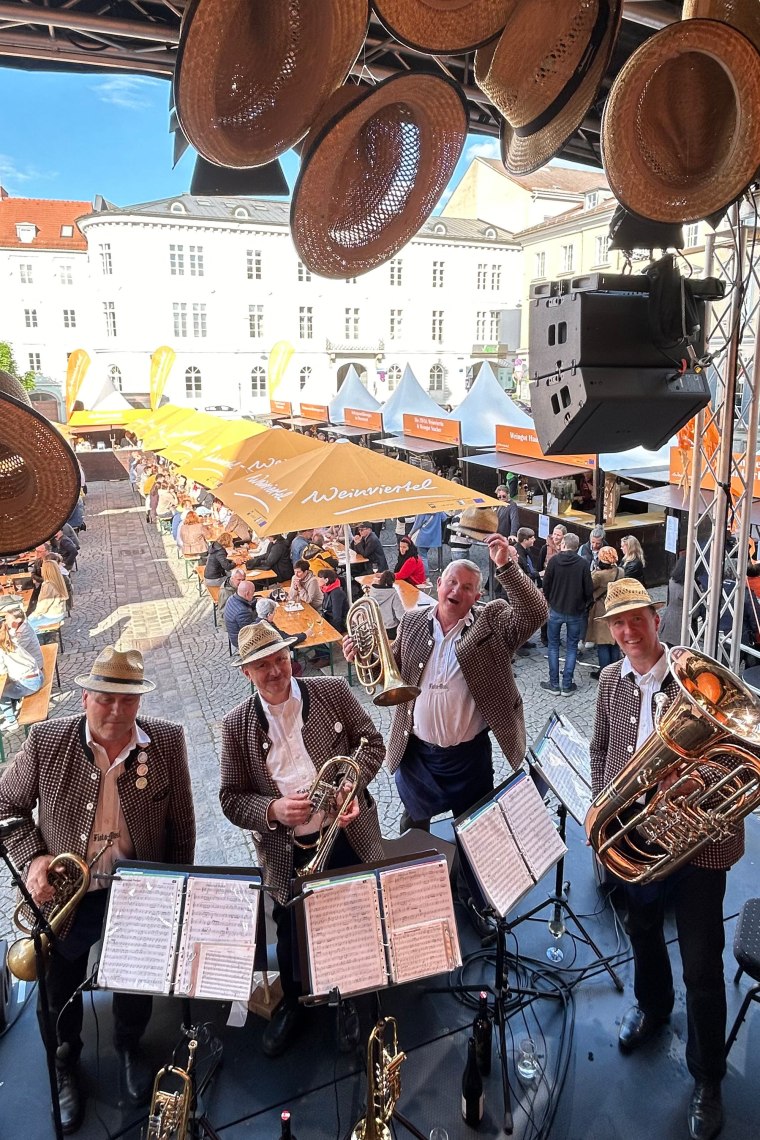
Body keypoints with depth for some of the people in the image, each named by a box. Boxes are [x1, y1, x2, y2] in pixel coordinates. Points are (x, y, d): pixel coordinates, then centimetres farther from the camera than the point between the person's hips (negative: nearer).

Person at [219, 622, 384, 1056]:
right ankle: (294, 1001, 52)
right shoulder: (236, 726, -7)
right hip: (288, 855, 0)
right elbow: (232, 798, -3)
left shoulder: (333, 691, -8)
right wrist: (272, 810, -21)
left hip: (348, 839, 0)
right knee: (291, 936, 22)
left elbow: (372, 742, 0)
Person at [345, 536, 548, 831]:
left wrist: (506, 567, -35)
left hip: (470, 755, -2)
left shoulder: (492, 622, -9)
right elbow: (395, 670, 11)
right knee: (413, 826, 25)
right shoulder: (413, 622, 0)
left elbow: (534, 613, -25)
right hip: (416, 752, 3)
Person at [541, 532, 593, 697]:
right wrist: (585, 606, 12)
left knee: (553, 646, 12)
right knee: (572, 647, 11)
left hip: (556, 610, 0)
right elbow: (588, 590, -7)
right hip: (576, 612, 0)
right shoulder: (583, 564, -10)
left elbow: (546, 585, -3)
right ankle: (567, 685, 11)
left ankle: (554, 684, 13)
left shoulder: (554, 561, -9)